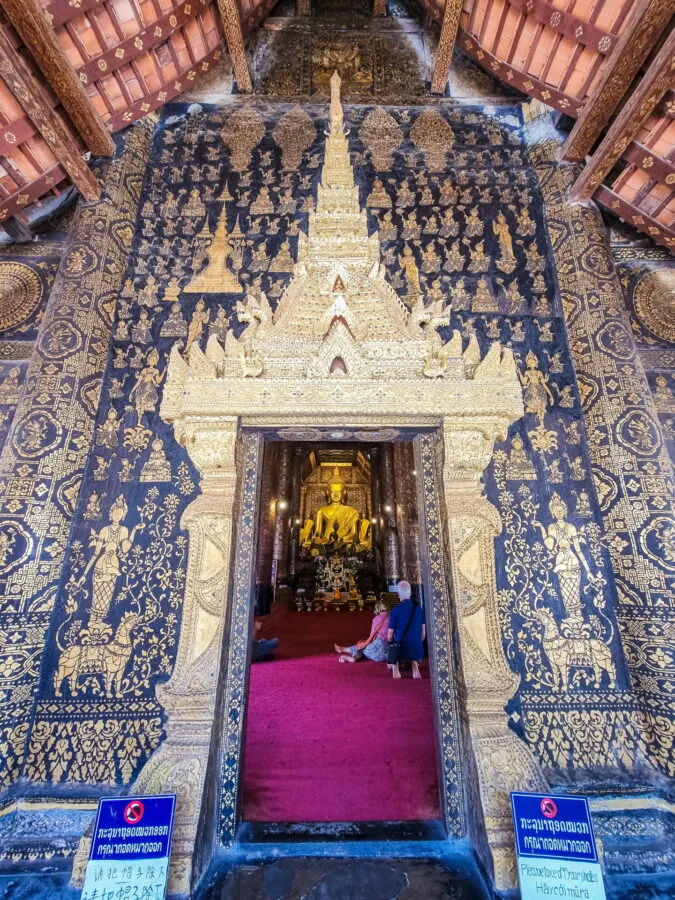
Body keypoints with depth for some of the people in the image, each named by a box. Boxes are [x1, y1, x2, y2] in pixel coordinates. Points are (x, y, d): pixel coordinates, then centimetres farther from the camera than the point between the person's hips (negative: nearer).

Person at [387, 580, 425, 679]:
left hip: (401, 651, -2)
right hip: (417, 651, 3)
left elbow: (389, 636, -6)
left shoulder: (395, 611, -13)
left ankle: (395, 665, 0)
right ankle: (415, 663, 5)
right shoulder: (419, 608, -2)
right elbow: (423, 633, 5)